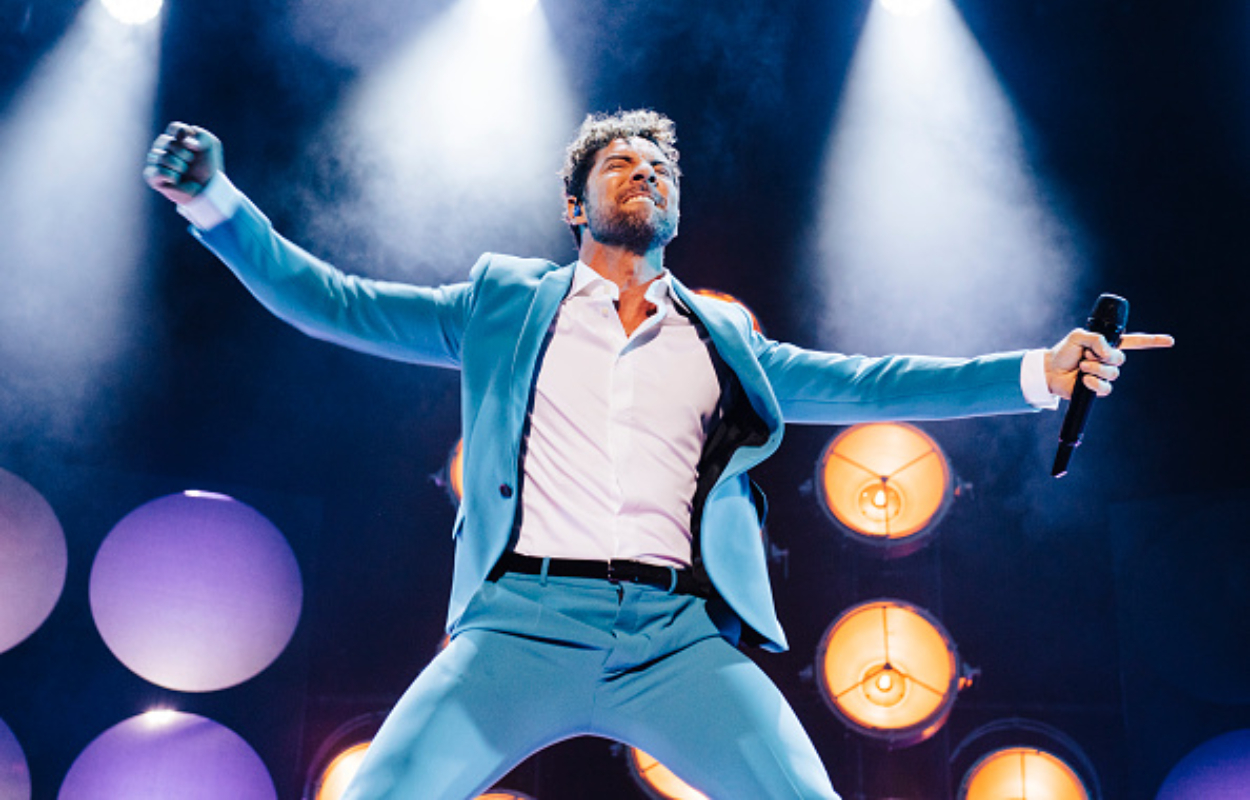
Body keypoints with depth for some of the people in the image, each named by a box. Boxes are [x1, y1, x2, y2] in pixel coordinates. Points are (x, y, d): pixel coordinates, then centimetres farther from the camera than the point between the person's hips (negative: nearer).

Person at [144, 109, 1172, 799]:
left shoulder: (721, 338, 22)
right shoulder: (504, 303, 17)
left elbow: (859, 382, 16)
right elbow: (332, 301, 14)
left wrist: (1037, 373, 6)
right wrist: (214, 199, 3)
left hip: (684, 631, 2)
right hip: (528, 616, -1)